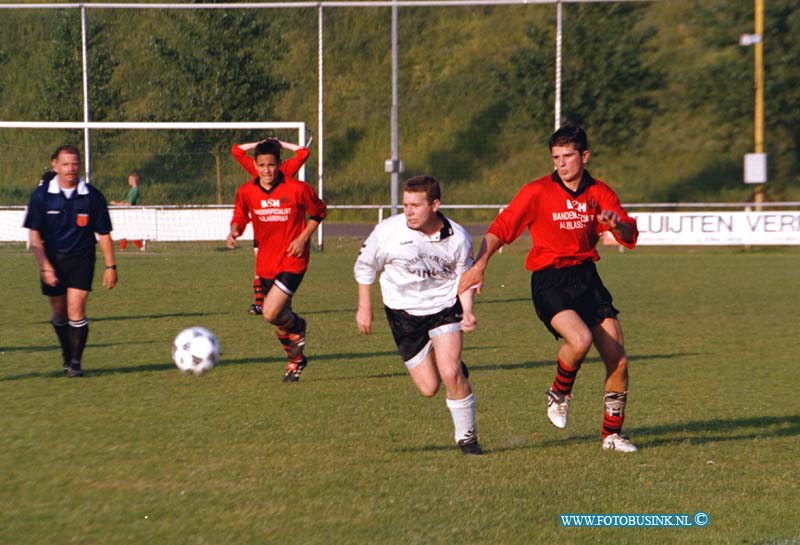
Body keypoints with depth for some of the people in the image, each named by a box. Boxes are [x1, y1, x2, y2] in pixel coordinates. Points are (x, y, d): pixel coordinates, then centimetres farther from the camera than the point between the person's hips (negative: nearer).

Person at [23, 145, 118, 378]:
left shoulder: (92, 196, -7)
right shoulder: (41, 195, -7)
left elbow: (104, 234, 0)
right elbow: (34, 236, -6)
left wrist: (110, 266, -2)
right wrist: (45, 268, -13)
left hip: (82, 259, -1)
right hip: (52, 260, 1)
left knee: (76, 310, -13)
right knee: (59, 314, 10)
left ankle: (75, 362, -4)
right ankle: (67, 355, 32)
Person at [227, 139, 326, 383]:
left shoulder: (298, 189, -12)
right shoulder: (246, 192, -3)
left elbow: (318, 212, 3)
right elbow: (239, 218, 11)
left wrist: (303, 238, -10)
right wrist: (234, 232, -12)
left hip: (292, 260, -5)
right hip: (266, 262, 5)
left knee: (271, 313, -20)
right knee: (280, 317, 15)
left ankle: (296, 327, 14)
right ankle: (295, 359, 39)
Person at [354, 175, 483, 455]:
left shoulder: (458, 238, -13)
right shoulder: (389, 231, -16)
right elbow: (364, 265, 2)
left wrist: (467, 312, -12)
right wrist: (364, 307, 2)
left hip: (444, 307, -1)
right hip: (404, 312, 1)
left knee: (450, 373, -20)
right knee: (429, 388, -2)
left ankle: (467, 437, 0)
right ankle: (457, 370, 35)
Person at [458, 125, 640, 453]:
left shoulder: (599, 193, 6)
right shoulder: (537, 192, -5)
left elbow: (629, 236, 0)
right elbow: (501, 228, -6)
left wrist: (617, 223, -23)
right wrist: (480, 264, -19)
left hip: (586, 278, 4)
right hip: (549, 281, -4)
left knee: (618, 361, -2)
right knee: (580, 340, -30)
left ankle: (612, 434, 17)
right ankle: (559, 394, 2)